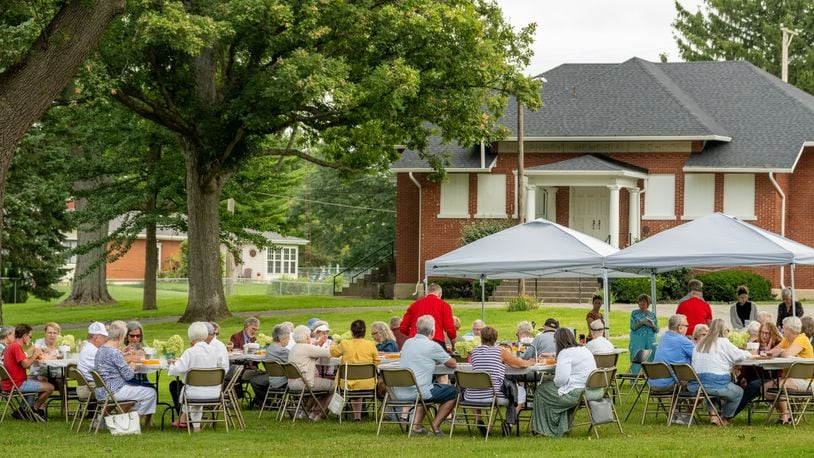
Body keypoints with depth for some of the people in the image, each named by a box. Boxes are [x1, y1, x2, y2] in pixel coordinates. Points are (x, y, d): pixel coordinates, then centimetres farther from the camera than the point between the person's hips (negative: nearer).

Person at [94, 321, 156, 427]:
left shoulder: (101, 350, 9)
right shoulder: (114, 353, -20)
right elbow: (128, 375, -16)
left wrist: (123, 355, 16)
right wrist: (133, 363, 1)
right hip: (114, 392, -10)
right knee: (151, 393, -3)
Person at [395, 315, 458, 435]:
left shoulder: (407, 343, 11)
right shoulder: (432, 346, -9)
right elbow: (453, 364, 3)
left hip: (399, 393, 7)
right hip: (418, 392, -7)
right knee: (453, 392, 11)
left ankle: (416, 424, 21)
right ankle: (435, 426, 9)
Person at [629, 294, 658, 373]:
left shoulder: (652, 314, 12)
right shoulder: (635, 313, 7)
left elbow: (657, 330, 10)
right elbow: (632, 326, -4)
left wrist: (652, 325, -12)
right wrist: (642, 322, -18)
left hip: (650, 342, 2)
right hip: (637, 341, -2)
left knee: (651, 361, -2)